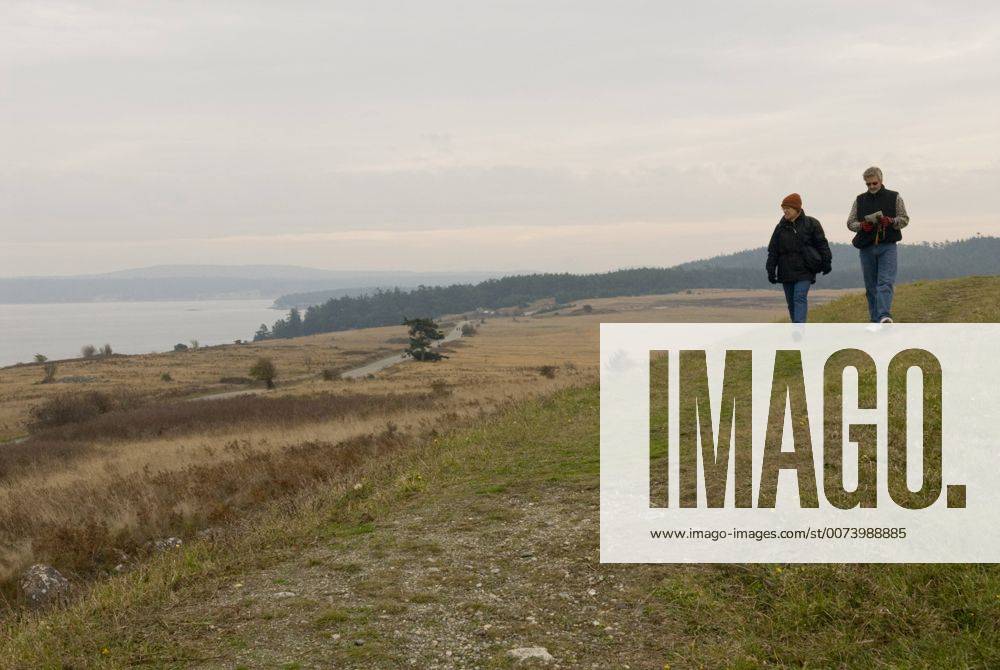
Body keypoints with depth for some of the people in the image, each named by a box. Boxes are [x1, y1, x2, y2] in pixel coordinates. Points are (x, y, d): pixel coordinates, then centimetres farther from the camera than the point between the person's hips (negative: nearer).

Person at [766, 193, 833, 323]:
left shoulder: (811, 223, 1)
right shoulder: (780, 227, 10)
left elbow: (822, 244, 4)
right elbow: (773, 251, 11)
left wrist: (826, 262, 0)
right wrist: (771, 270, 6)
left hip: (804, 270, -4)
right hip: (786, 271, 4)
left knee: (800, 298, -16)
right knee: (791, 302, 8)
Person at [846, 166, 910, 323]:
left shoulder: (894, 197, 8)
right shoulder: (860, 200, 14)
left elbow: (904, 219, 7)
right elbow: (850, 222, 12)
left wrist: (890, 221, -14)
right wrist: (862, 226, -10)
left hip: (887, 246, -3)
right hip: (866, 247, 3)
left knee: (885, 282, -16)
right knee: (871, 286, 5)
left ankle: (884, 316, -28)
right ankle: (875, 321, 10)